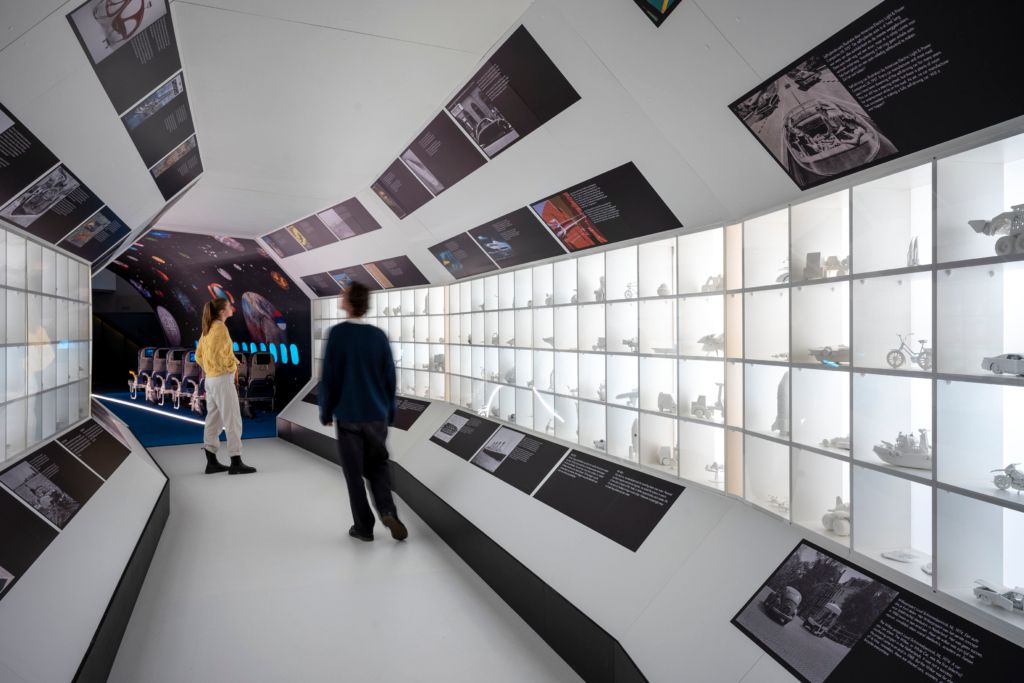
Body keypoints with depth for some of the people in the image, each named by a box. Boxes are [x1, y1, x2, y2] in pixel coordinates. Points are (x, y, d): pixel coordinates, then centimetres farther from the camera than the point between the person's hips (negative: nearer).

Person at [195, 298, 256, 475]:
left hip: (210, 379, 9)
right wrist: (234, 369, -5)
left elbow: (199, 355, 17)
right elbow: (225, 355, -22)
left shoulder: (207, 329, 13)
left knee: (214, 420, 12)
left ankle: (212, 462, 15)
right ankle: (236, 463, -2)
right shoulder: (221, 328, -15)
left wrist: (210, 371, 15)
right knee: (233, 420, -4)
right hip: (223, 379, -9)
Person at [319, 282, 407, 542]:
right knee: (378, 466, 18)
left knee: (354, 472, 10)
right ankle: (387, 511, -1)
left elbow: (328, 376, -8)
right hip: (377, 415, 3)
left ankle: (364, 527, 16)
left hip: (348, 416, -3)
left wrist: (326, 412, 4)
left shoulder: (337, 333, -9)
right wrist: (390, 412, 15)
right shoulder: (379, 335, 0)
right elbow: (390, 377, 4)